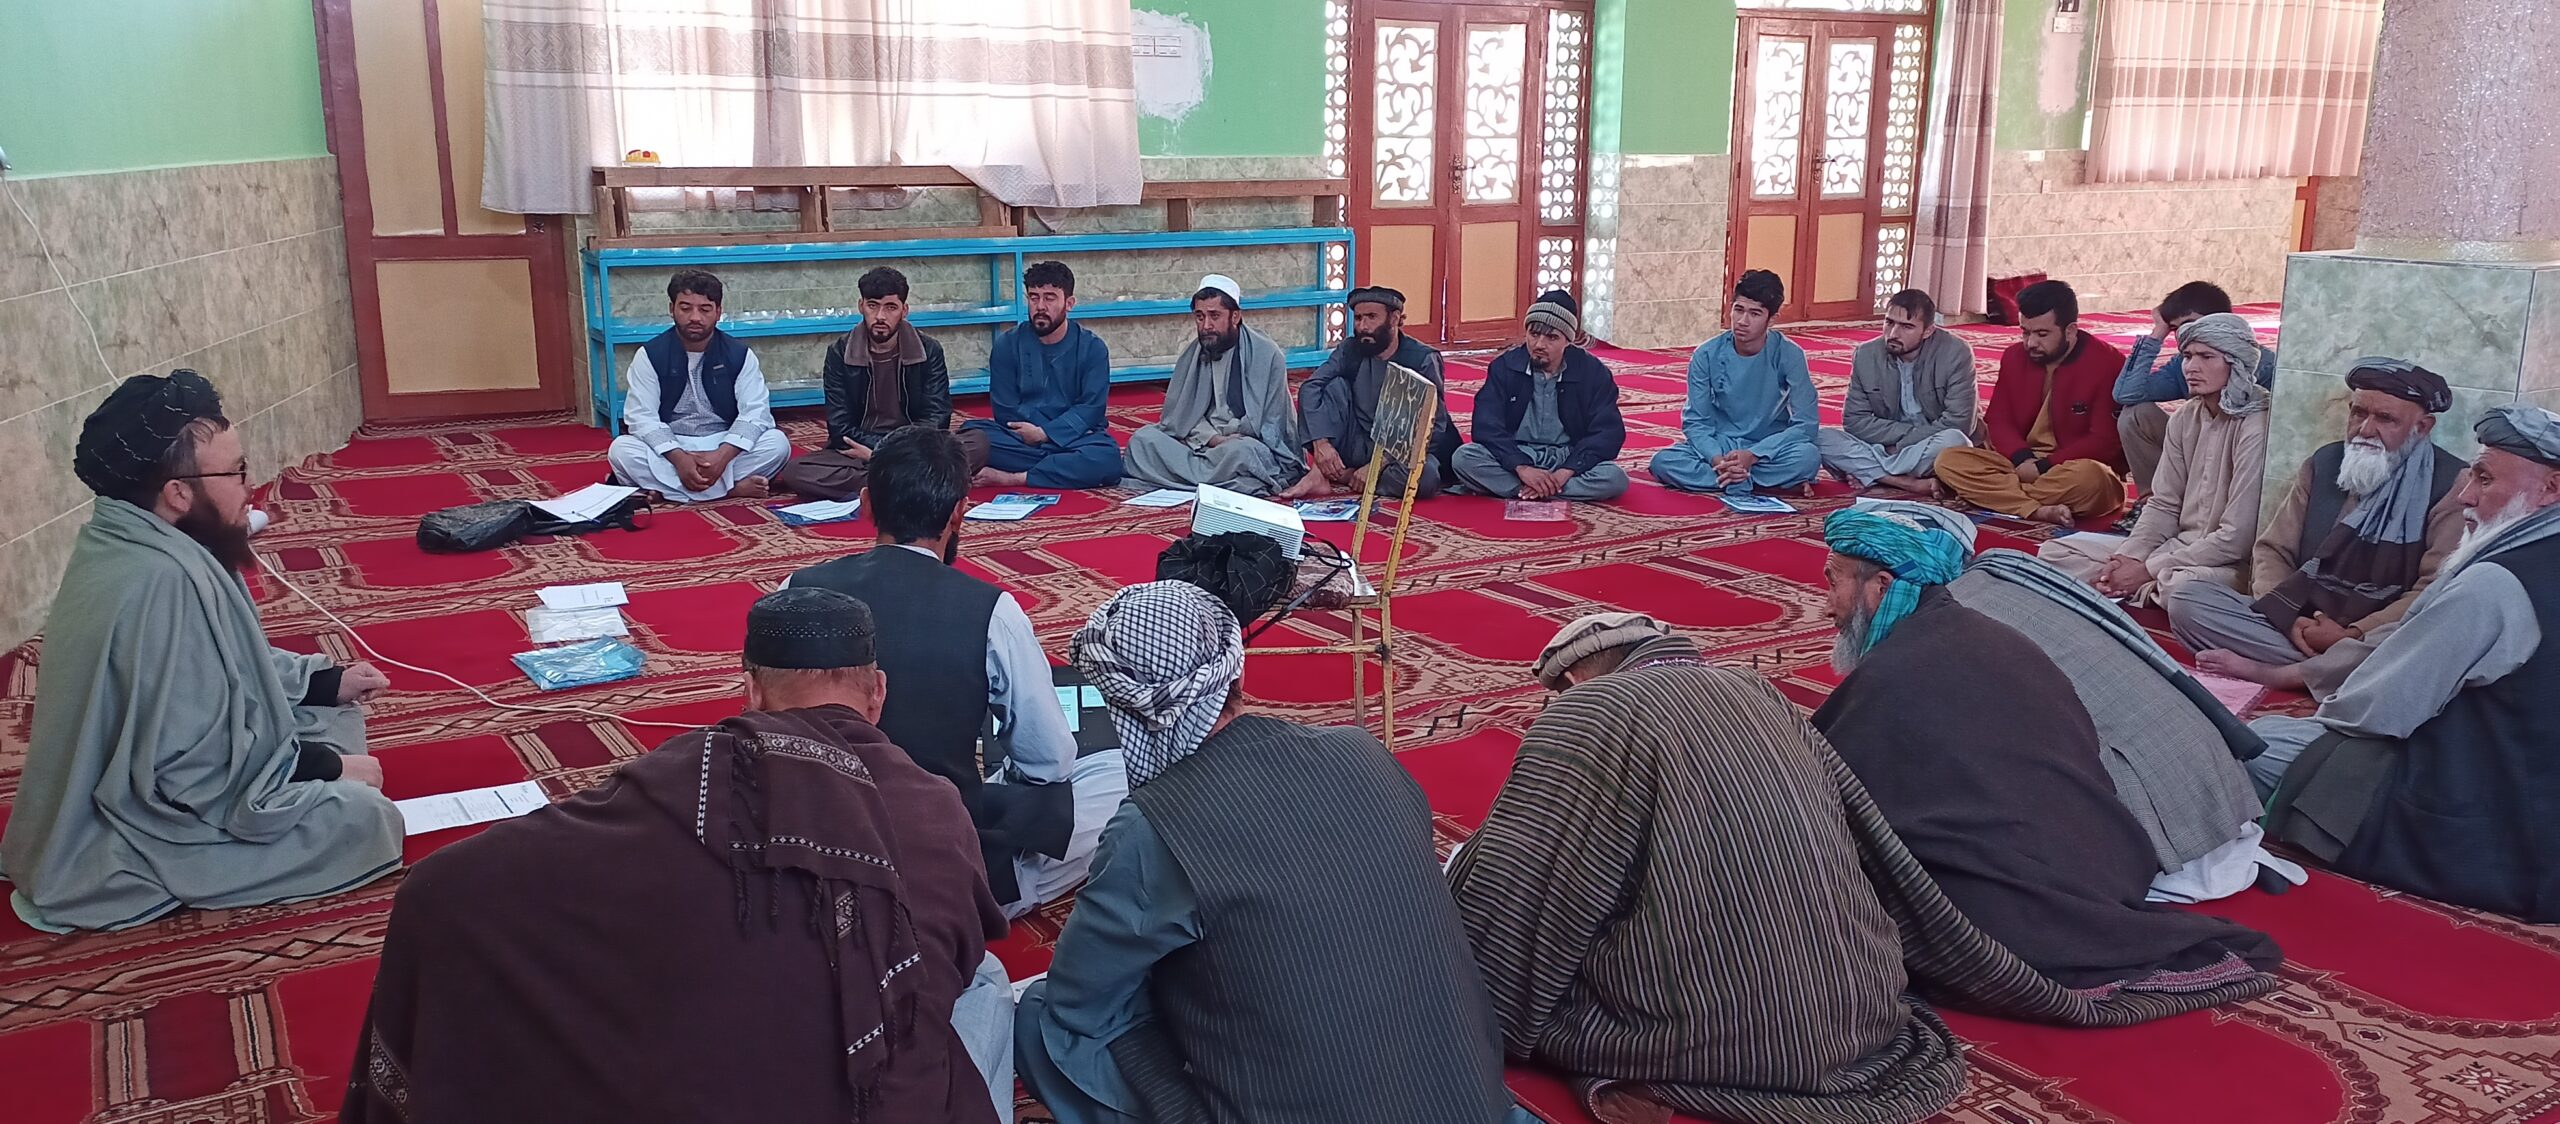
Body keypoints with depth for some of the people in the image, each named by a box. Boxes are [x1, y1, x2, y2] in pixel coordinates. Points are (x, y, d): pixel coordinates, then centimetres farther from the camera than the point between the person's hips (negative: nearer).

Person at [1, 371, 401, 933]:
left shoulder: (125, 543, 0)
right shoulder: (164, 581, -31)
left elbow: (215, 669, 16)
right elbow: (203, 771, -30)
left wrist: (324, 680, 9)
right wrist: (328, 767, -17)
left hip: (117, 788, 10)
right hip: (117, 846, -10)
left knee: (336, 717, 13)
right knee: (367, 820, -19)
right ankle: (158, 884, -5)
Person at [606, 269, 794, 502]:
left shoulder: (739, 354, -3)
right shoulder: (650, 355, -4)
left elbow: (755, 412, -13)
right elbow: (642, 417, -12)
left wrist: (723, 455, -31)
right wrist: (678, 458, -30)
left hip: (724, 445, 0)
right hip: (670, 447, 0)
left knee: (778, 443, -26)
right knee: (620, 450, -31)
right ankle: (733, 488, -32)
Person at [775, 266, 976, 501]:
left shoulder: (929, 351, 1)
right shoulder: (839, 353, 1)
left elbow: (936, 420, -5)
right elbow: (839, 428, -4)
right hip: (859, 451, 1)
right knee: (795, 471, -29)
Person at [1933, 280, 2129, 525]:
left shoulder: (2106, 363, -9)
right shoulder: (2014, 356, 9)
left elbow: (2106, 441, -12)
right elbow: (1997, 420, 7)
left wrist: (2043, 467, -20)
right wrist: (2023, 459, -14)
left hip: (2077, 466, -5)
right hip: (2021, 463, 5)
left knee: (2089, 477, -42)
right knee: (1948, 460, -19)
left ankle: (1987, 493, -23)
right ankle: (2039, 510, -33)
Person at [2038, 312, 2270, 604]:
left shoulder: (2256, 427, -17)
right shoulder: (2185, 418, 7)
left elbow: (2236, 538, -20)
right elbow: (2163, 506, 8)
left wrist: (2147, 570, -17)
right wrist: (2127, 560, -11)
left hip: (2231, 564, -7)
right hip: (2179, 546, 7)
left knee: (2180, 584, -42)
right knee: (2054, 552, -1)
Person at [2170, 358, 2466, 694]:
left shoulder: (2451, 485, -2)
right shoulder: (2324, 463, 14)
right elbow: (2273, 551, 11)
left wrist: (2352, 635, -21)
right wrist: (2292, 619, -9)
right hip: (2301, 624, 5)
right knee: (2188, 599, -16)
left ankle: (2265, 672, -23)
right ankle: (2325, 671, -22)